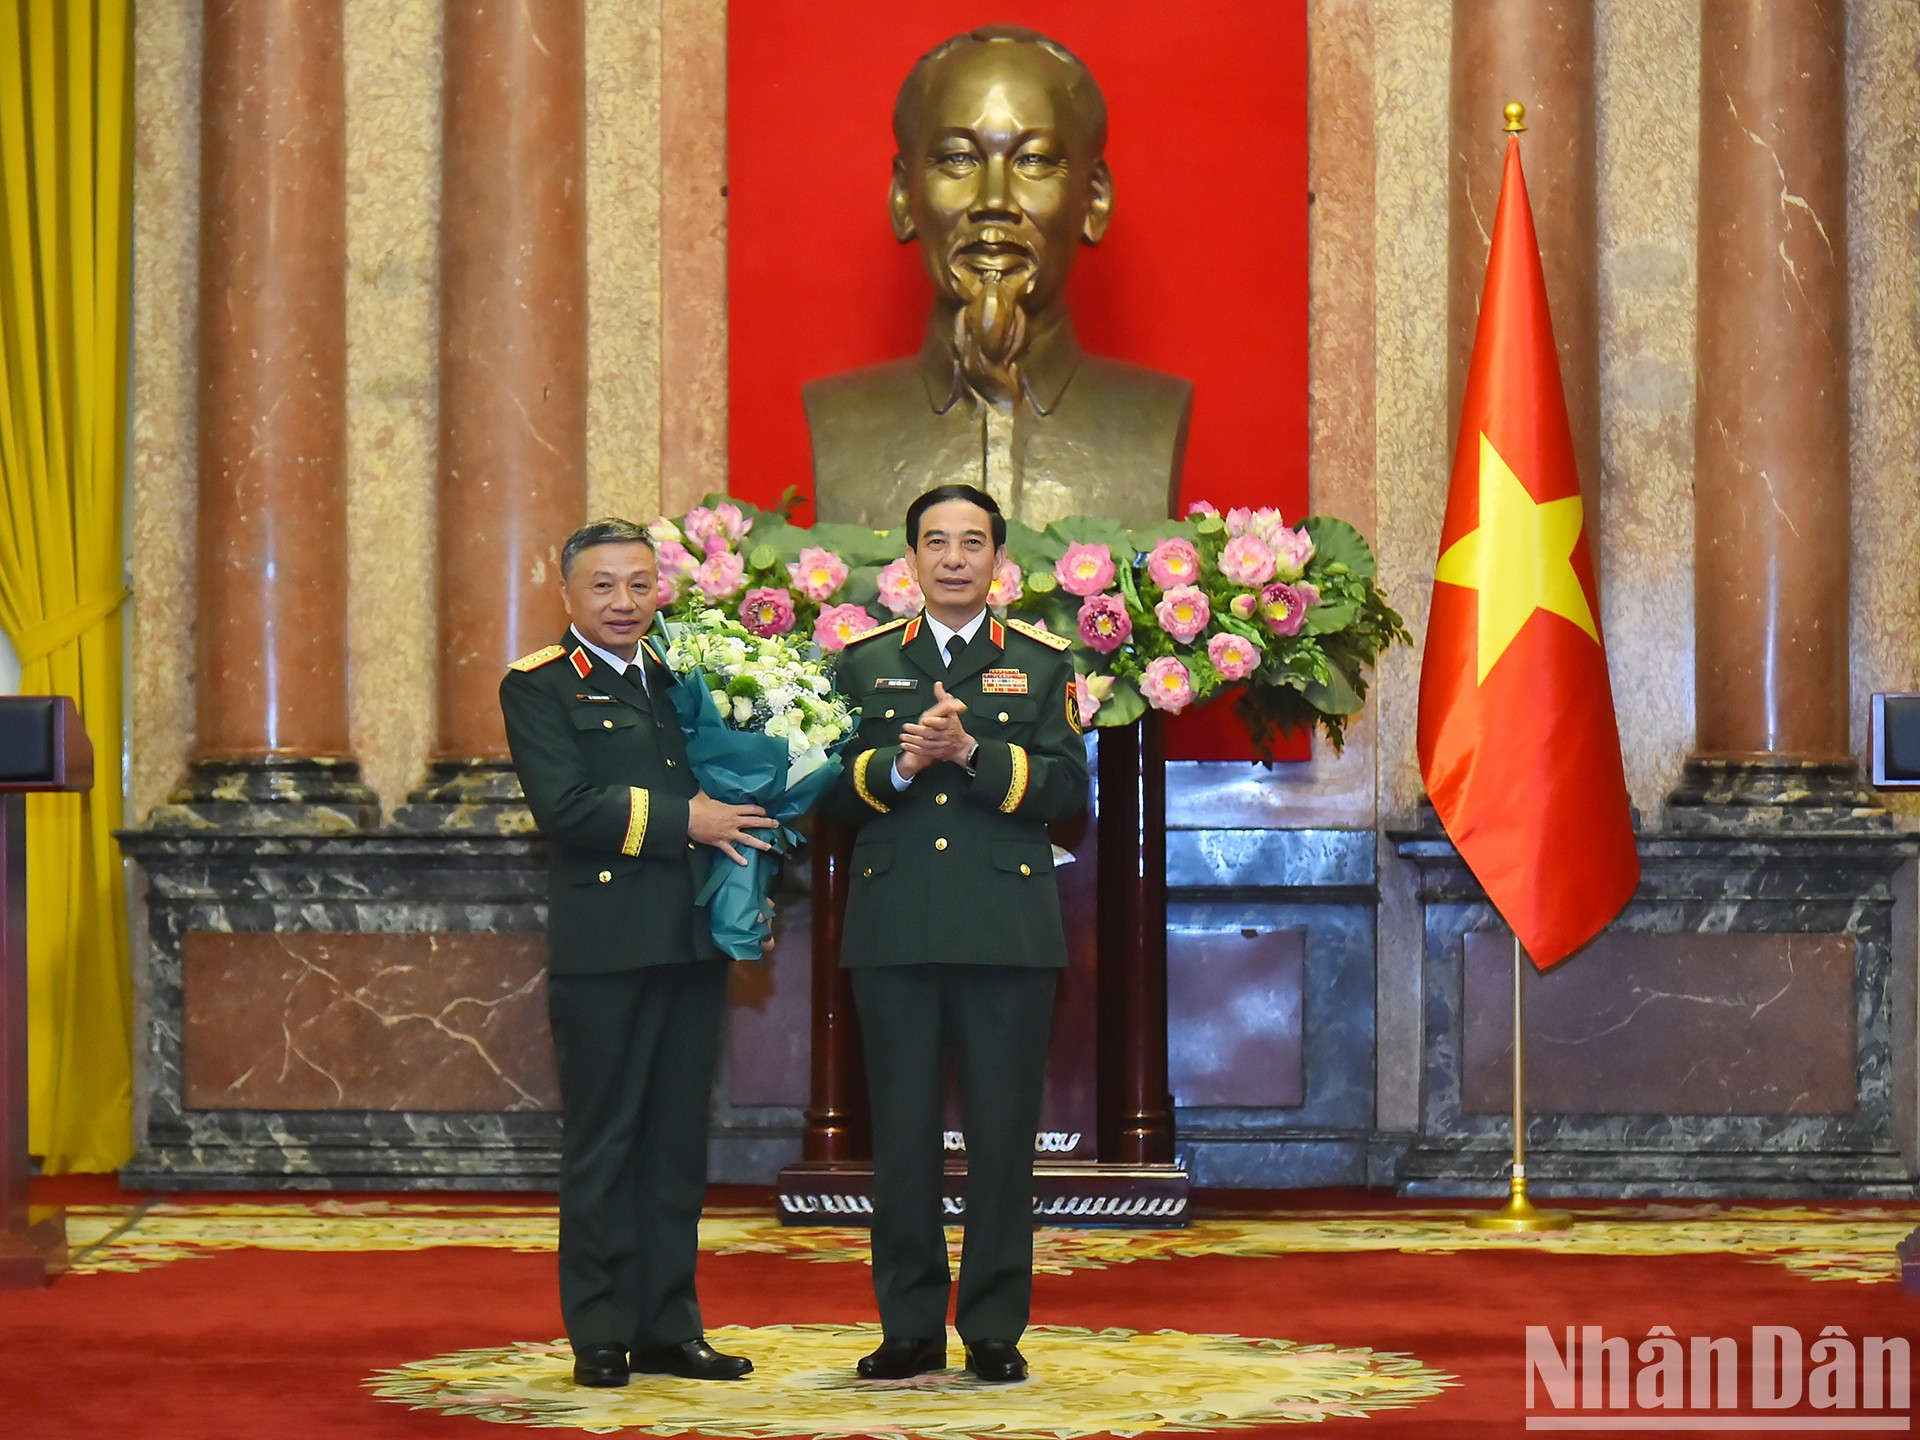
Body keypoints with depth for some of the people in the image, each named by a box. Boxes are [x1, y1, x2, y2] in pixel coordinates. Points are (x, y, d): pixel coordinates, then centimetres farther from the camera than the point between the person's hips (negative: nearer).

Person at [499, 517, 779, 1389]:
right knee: (602, 1143, 0)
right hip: (602, 949, -5)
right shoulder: (538, 688, -1)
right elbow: (562, 806, -14)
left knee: (678, 1143, 8)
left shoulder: (684, 680, 17)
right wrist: (683, 821, -15)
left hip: (692, 945, 5)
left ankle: (668, 1328, 14)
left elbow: (733, 788, 21)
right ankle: (600, 1335, 7)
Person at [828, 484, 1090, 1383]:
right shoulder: (863, 662, 13)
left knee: (1004, 1132, 0)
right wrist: (897, 762, -13)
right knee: (902, 1131, 3)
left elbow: (1067, 786, -2)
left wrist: (972, 753, -15)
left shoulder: (1043, 663, 10)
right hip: (894, 929, 1)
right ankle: (909, 1327, 12)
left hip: (1009, 930, -1)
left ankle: (995, 1330, 9)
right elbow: (830, 792, 5)